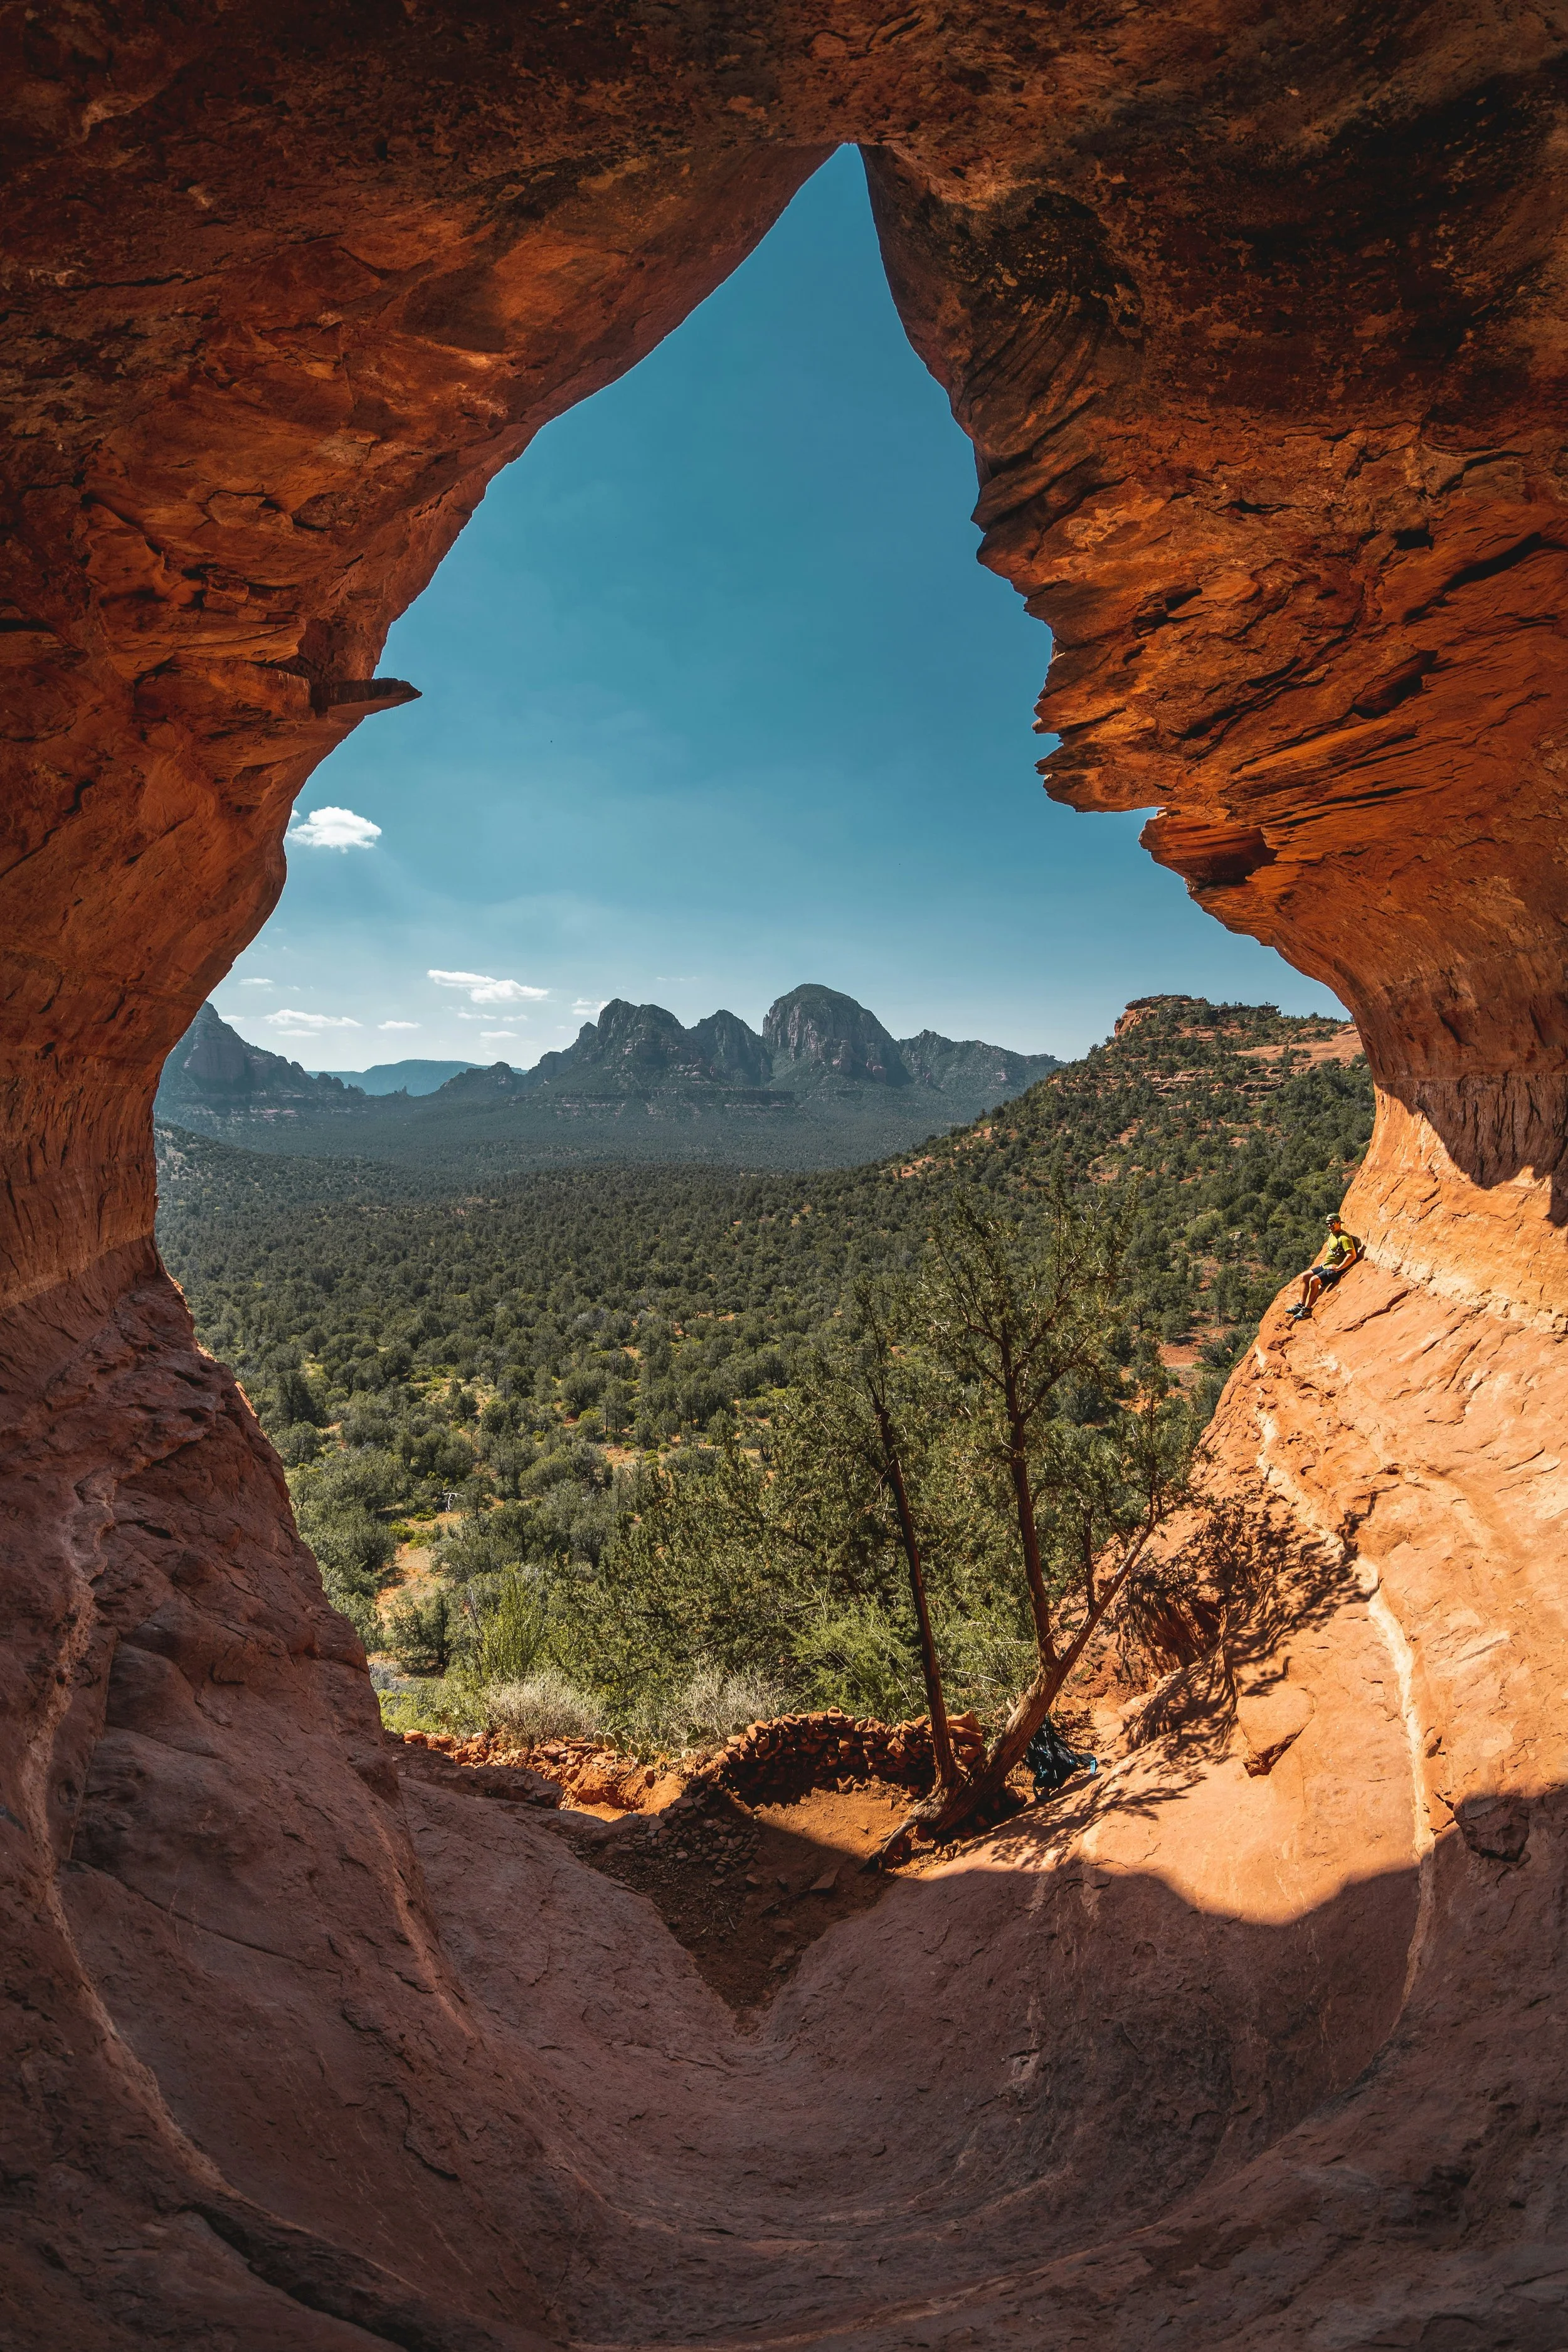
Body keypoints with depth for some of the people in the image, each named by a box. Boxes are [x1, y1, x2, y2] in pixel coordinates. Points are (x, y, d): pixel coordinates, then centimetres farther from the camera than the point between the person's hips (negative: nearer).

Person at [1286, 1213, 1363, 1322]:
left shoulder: (1344, 1238, -18)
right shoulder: (1332, 1235, 12)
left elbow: (1353, 1256, -25)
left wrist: (1338, 1268, -23)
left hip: (1334, 1269, -10)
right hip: (1325, 1266, 10)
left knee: (1314, 1280, -27)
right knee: (1304, 1277, 5)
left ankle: (1307, 1310, -19)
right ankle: (1301, 1305, 5)